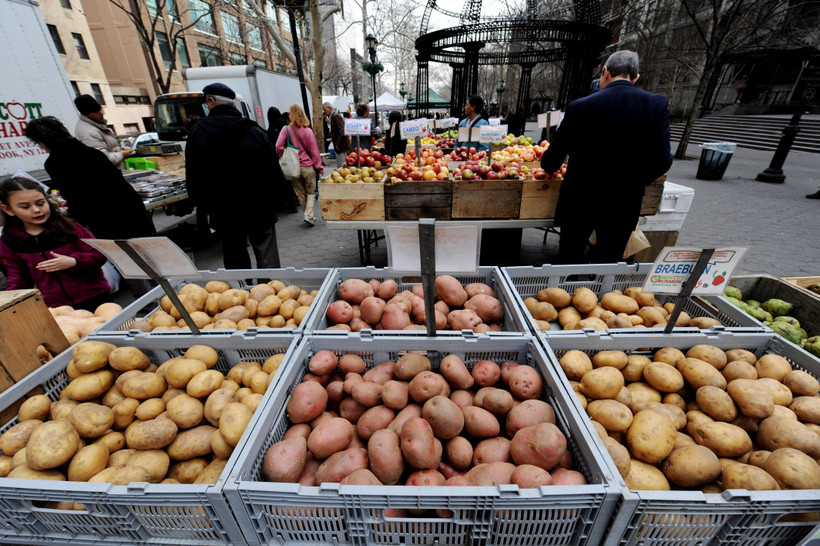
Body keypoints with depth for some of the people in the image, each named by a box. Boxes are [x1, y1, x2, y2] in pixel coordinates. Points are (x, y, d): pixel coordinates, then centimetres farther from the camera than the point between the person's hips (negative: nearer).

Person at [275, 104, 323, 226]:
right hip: (307, 166, -1)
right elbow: (314, 151, -4)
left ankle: (310, 215, 22)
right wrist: (319, 167, 3)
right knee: (311, 193, 10)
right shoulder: (308, 131, -6)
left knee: (300, 193, 15)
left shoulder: (286, 130, -5)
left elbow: (278, 147, -12)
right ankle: (309, 215, -3)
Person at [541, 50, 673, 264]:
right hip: (624, 204, 1)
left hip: (580, 200, -1)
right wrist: (639, 180, 13)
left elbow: (553, 159, -3)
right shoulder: (657, 104, -5)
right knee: (608, 264, 16)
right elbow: (661, 160, -7)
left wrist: (549, 166, 20)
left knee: (569, 261, 15)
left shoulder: (580, 106, -7)